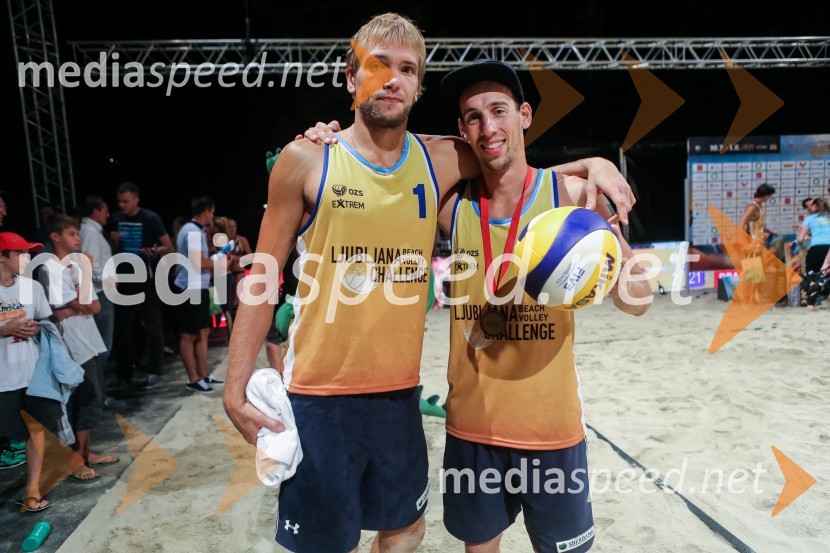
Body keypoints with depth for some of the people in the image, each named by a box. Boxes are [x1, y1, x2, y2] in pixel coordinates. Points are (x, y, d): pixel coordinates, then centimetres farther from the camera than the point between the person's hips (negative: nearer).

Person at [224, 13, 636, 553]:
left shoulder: (442, 161, 1)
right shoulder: (306, 161, -5)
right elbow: (263, 275, -2)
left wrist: (592, 164, -3)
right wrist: (236, 388, -6)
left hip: (400, 391, 3)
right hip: (318, 396, -3)